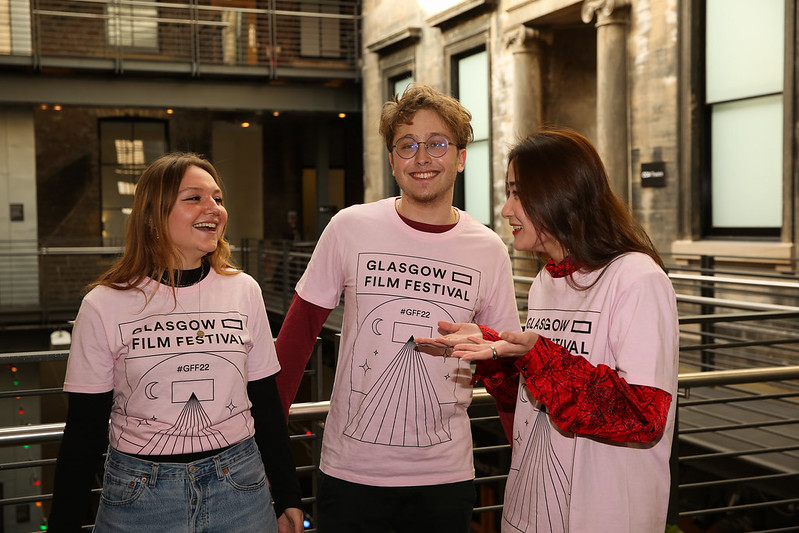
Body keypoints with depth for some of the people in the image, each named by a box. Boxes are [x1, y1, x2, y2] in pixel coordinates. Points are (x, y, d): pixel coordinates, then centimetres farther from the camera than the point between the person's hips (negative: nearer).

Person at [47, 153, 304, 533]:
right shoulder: (104, 306, -8)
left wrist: (288, 500, 7)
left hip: (239, 487, 2)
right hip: (137, 498, -1)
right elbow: (85, 430, -2)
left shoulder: (244, 290, -2)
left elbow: (266, 404, 4)